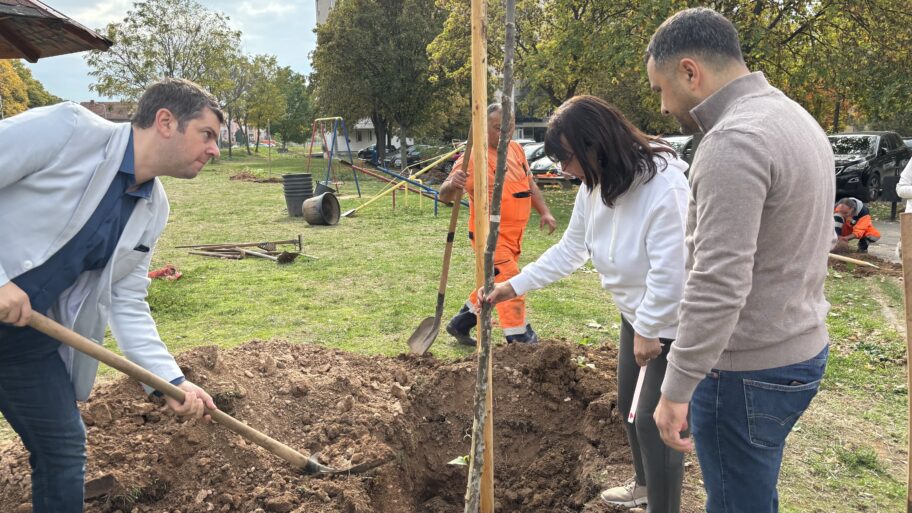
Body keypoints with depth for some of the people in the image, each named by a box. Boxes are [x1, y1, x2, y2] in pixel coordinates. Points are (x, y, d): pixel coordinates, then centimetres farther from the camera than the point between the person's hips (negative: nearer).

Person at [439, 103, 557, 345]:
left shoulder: (516, 149, 7)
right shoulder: (474, 158, -17)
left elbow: (530, 184, 19)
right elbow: (445, 196, -23)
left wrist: (544, 212, 11)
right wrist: (452, 184, -46)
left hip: (513, 235, 8)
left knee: (494, 285, 19)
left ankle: (460, 324, 36)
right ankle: (520, 339, 1)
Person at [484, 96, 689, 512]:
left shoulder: (664, 187, -32)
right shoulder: (594, 186, -4)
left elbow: (669, 272, -30)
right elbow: (569, 250, 5)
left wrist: (647, 331, -21)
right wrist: (515, 286, 2)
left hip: (674, 323, -9)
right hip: (636, 315, 9)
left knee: (654, 419, -4)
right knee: (628, 406, 22)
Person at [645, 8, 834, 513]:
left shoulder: (733, 141, -23)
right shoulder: (796, 119, 10)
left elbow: (717, 285, -27)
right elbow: (820, 239, 17)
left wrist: (676, 388, -22)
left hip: (747, 371, -10)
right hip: (800, 349, 10)